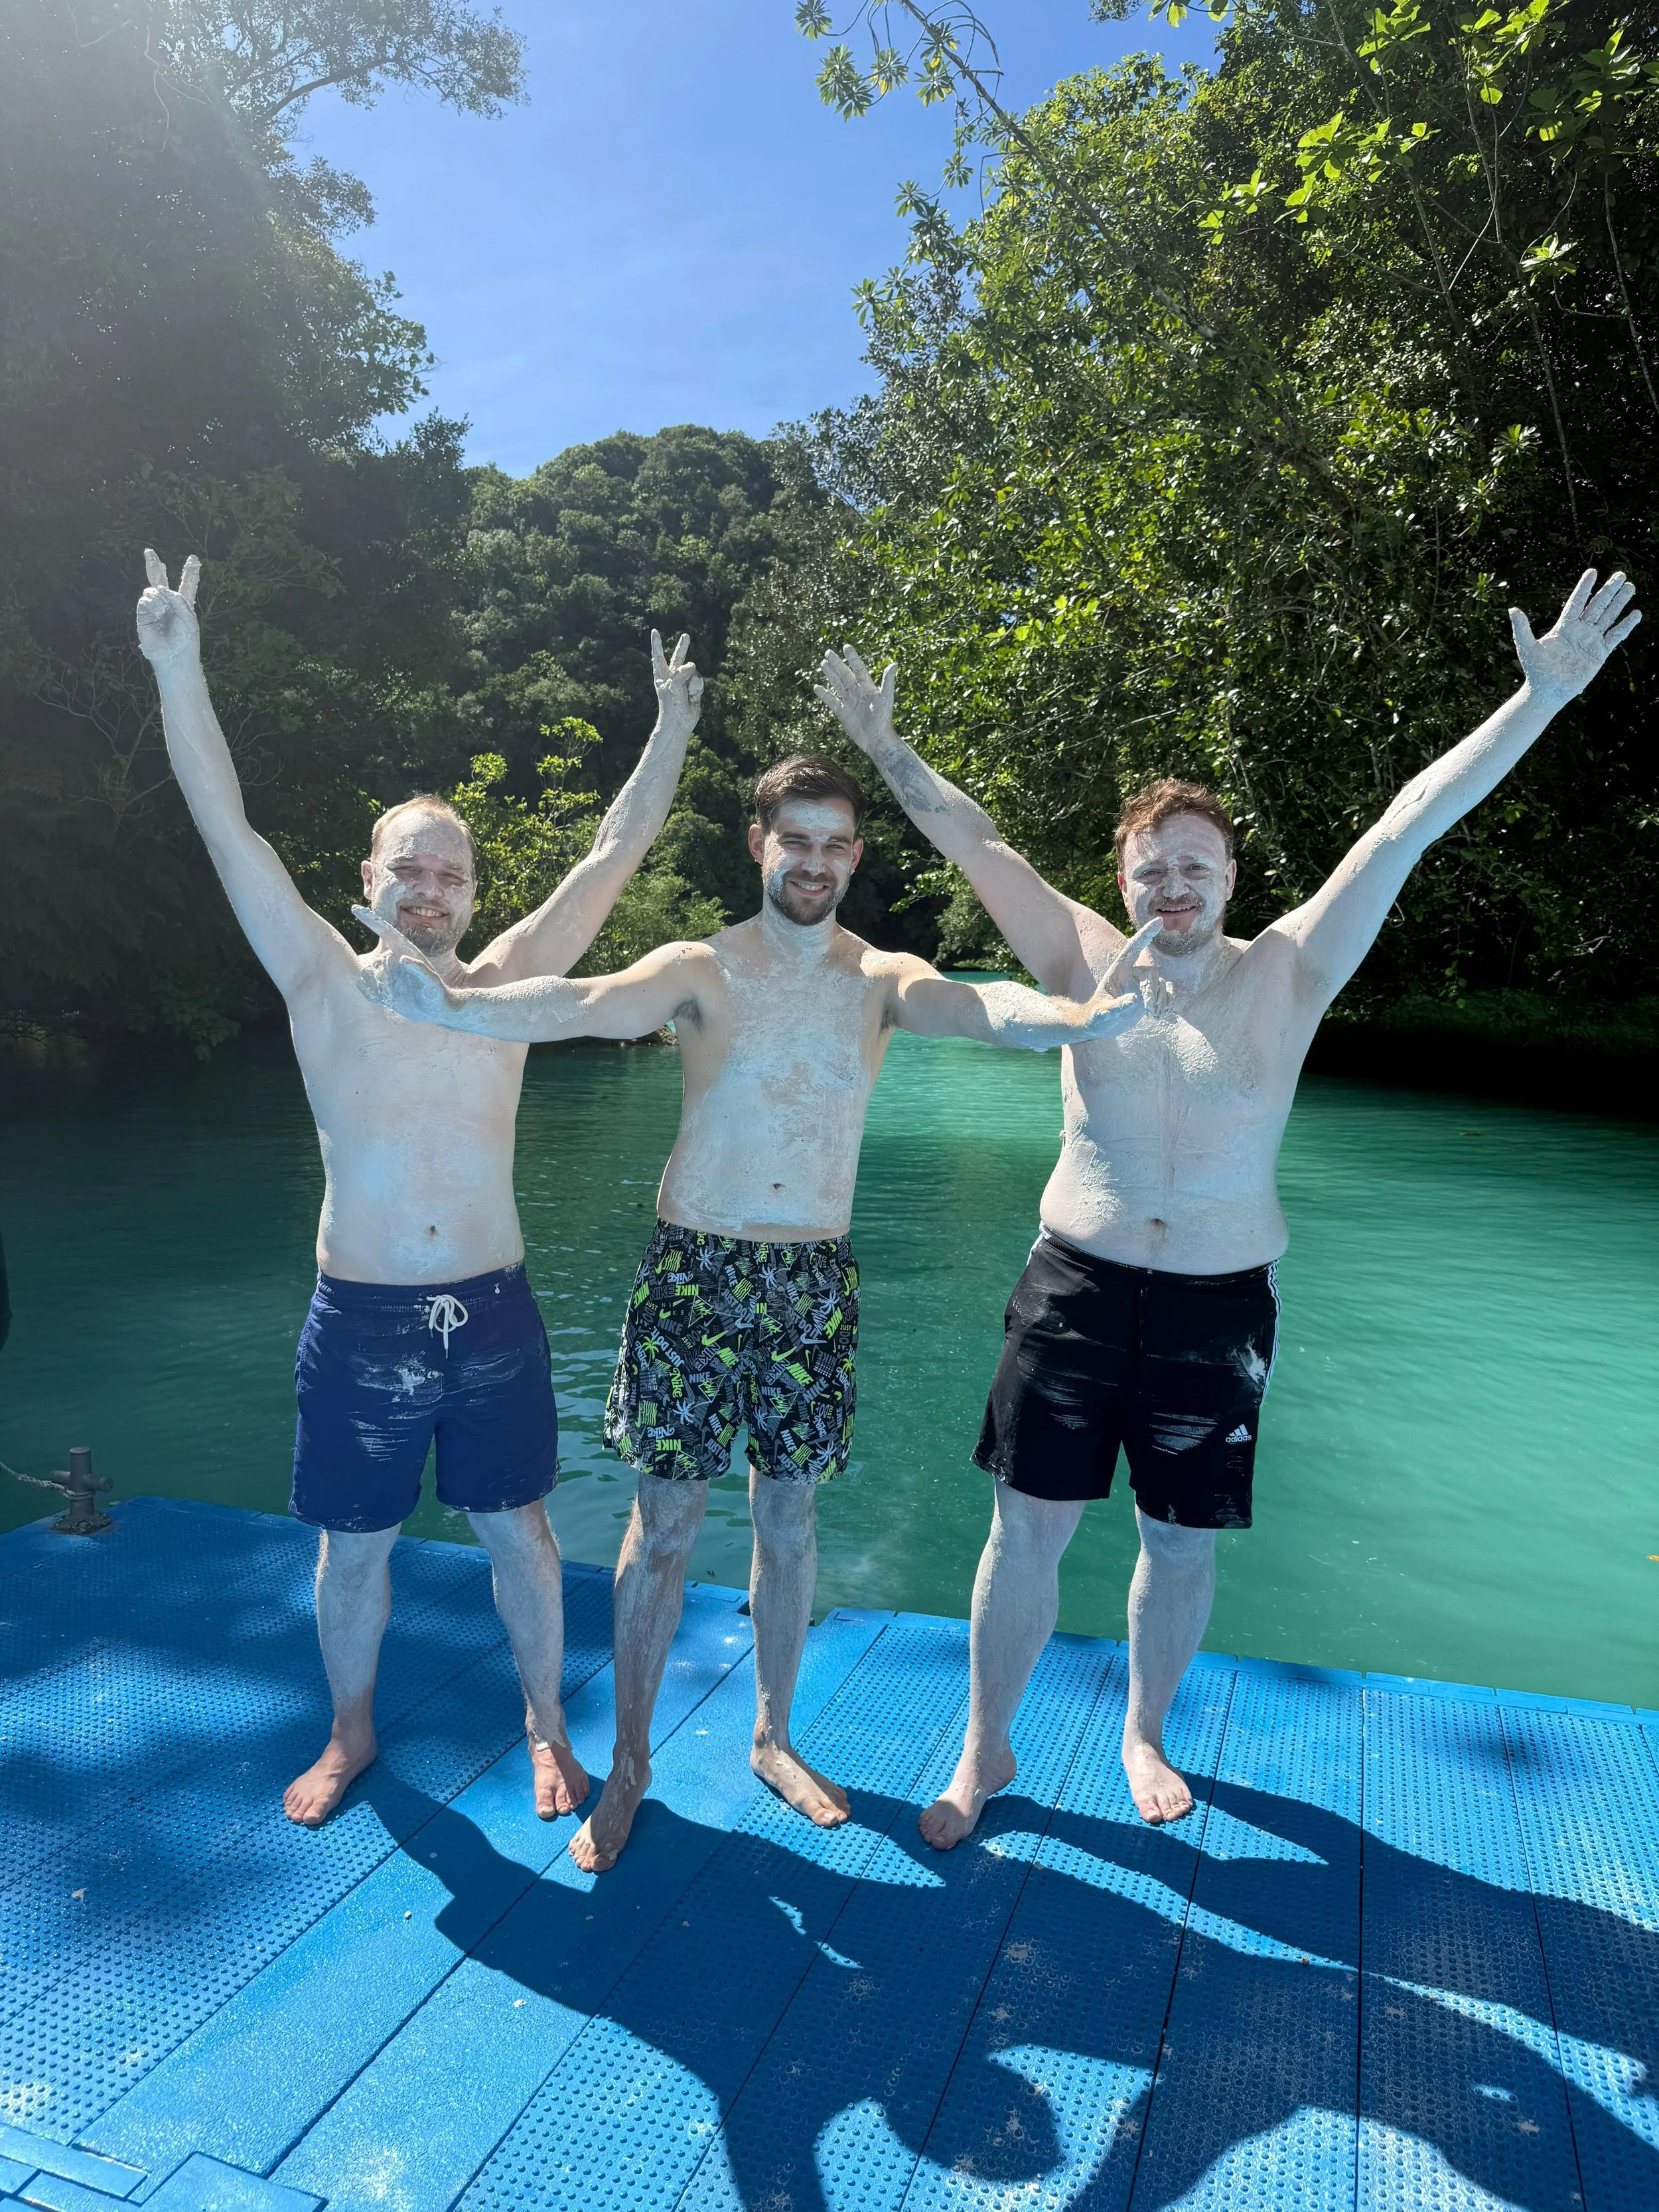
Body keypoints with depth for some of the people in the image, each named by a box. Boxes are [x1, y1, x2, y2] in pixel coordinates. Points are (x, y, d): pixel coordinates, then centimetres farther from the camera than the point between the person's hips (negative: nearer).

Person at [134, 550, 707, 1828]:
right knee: (355, 1545, 15)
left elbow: (615, 856, 2)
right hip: (362, 1319, 0)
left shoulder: (507, 982, 2)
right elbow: (230, 829, -8)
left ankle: (547, 1727, 36)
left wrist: (673, 732, 0)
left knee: (518, 1531, 13)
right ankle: (351, 1735, 41)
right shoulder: (325, 985, -2)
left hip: (493, 1312, 1)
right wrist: (179, 671, -15)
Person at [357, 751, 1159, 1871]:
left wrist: (1074, 1016, -44)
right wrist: (452, 1005, -44)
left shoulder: (881, 979, 0)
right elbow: (589, 1003, -24)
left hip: (813, 1278, 2)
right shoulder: (701, 969, -5)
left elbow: (978, 1005, -21)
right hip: (694, 1270, -2)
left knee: (790, 1518, 15)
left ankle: (774, 1738, 35)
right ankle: (631, 1763, 27)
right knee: (665, 1524, 7)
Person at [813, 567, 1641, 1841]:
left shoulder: (1287, 974, -2)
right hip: (1076, 1289, 1)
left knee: (1182, 1541, 13)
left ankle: (1146, 1735, 40)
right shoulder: (1088, 964, 1)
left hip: (1219, 1305, 0)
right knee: (1028, 1530, 5)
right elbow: (978, 844, 4)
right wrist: (881, 742, 5)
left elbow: (1406, 832, -8)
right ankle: (986, 1752, 27)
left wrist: (1543, 697, -10)